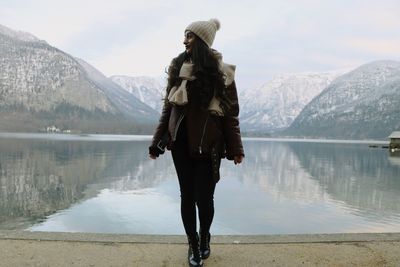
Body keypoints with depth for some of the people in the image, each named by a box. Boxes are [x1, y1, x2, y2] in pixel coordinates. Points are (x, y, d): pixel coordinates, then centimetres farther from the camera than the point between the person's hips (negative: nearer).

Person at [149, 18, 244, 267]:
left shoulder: (220, 71, -3)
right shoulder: (178, 66, 7)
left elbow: (230, 112, -2)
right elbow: (168, 106, 9)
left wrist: (235, 149, -6)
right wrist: (158, 142, 6)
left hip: (208, 142, -3)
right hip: (181, 140, 3)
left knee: (204, 197, 0)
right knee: (187, 195, 7)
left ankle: (204, 238, 32)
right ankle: (193, 245, 26)